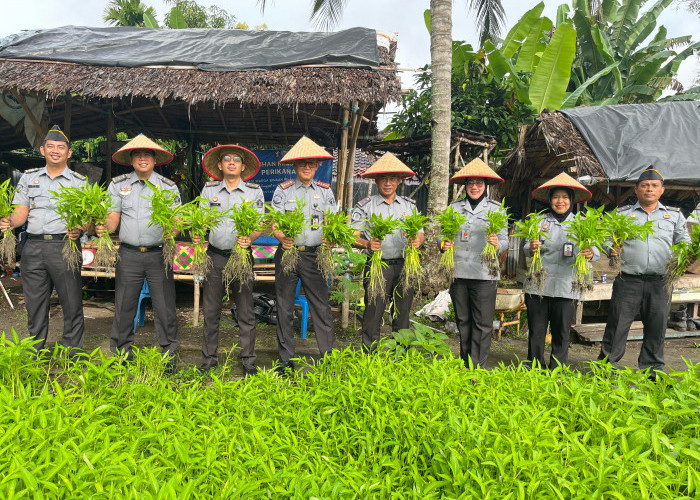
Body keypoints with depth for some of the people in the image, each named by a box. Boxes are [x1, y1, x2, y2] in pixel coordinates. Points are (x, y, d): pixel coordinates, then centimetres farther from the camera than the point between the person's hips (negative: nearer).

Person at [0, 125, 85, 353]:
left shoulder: (79, 181, 8)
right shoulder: (29, 177, 16)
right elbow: (21, 212, 10)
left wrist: (78, 231, -18)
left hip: (64, 246, -3)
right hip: (33, 246, 3)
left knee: (71, 303, -3)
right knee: (34, 303, 9)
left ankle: (72, 354, 8)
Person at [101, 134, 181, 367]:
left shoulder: (169, 186, 8)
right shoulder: (118, 184, 12)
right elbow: (113, 218, 5)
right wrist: (104, 228, -17)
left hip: (159, 254, -1)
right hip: (128, 254, 1)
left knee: (165, 307, 0)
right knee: (124, 307, 5)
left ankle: (168, 355, 12)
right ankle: (122, 354, 19)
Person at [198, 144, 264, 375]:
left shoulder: (254, 191, 5)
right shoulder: (209, 189, 9)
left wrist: (249, 238, -17)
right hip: (215, 255, 1)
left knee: (245, 311, 2)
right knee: (211, 310, 6)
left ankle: (248, 360, 13)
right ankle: (209, 359, 18)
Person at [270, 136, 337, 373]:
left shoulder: (325, 190, 10)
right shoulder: (283, 190, 6)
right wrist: (282, 238, -22)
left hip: (314, 255, 0)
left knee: (321, 306, -2)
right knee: (284, 307, 5)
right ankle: (286, 361, 16)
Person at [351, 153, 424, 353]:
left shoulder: (409, 205, 14)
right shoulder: (365, 206, 4)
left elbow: (420, 233, 12)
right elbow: (354, 237, -3)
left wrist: (417, 241, -12)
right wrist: (367, 244, -24)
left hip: (405, 266, 3)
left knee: (402, 316, 8)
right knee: (372, 315, -3)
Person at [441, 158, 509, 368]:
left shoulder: (496, 209, 6)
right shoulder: (454, 207, 9)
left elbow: (504, 240, 4)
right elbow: (445, 234, 13)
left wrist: (497, 244, -18)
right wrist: (444, 244, -10)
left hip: (484, 274, -2)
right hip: (458, 271, 2)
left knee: (482, 323, -3)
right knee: (462, 320, 10)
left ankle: (478, 368, 5)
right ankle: (465, 365, 23)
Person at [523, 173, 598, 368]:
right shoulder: (539, 221, 8)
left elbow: (594, 248, 2)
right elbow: (526, 248, 0)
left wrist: (591, 253, -22)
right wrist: (532, 248, -24)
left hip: (566, 288, 0)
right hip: (538, 284, 0)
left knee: (561, 333, 5)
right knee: (536, 331, 4)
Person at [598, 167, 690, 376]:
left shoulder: (674, 215, 15)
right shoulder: (622, 214, 9)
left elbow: (684, 242, 14)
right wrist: (612, 249, -17)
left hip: (660, 282, 2)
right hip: (628, 280, -2)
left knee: (656, 328, 9)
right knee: (617, 325, -1)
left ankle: (652, 371, 24)